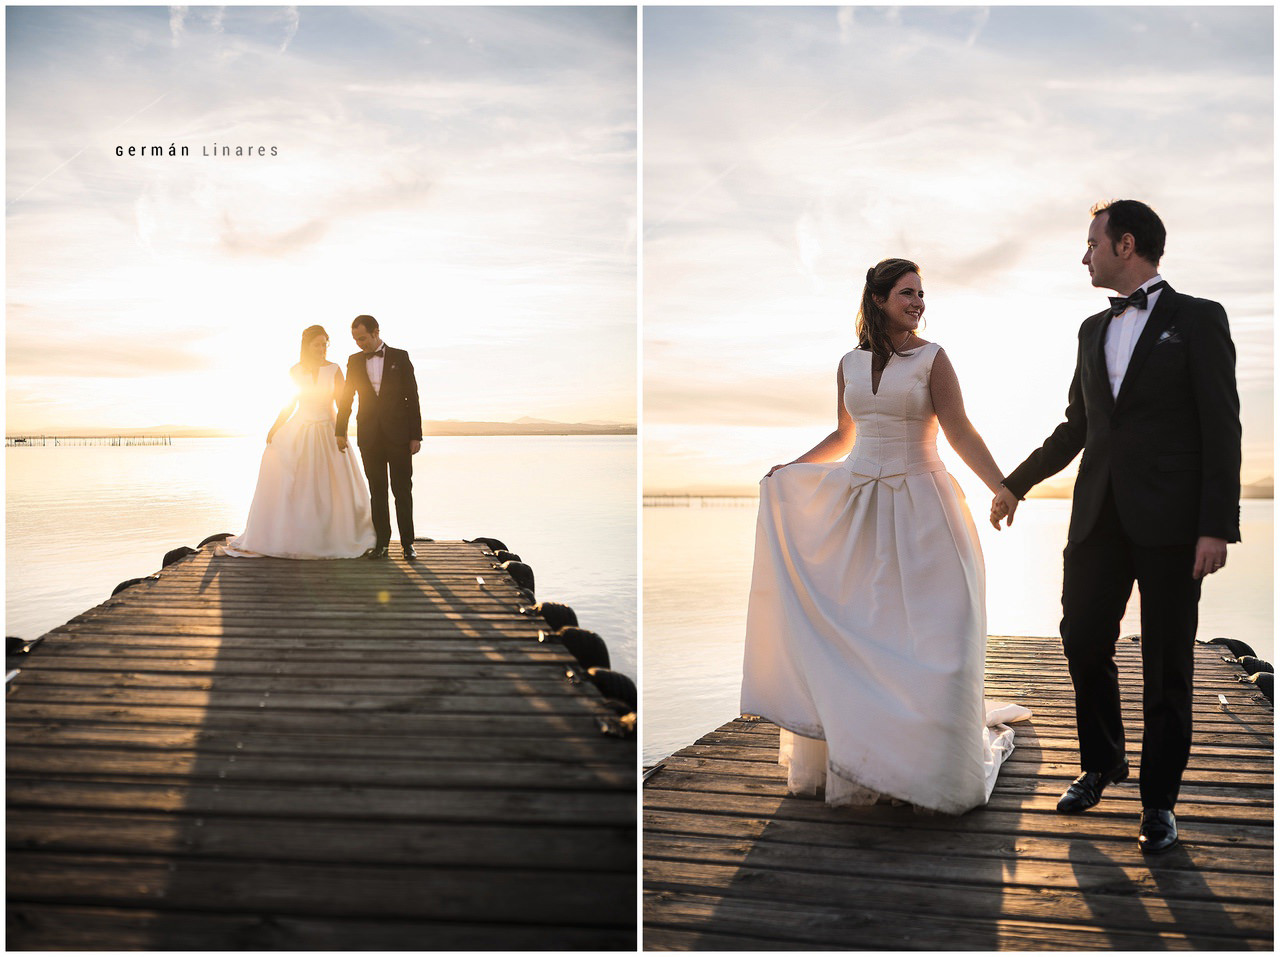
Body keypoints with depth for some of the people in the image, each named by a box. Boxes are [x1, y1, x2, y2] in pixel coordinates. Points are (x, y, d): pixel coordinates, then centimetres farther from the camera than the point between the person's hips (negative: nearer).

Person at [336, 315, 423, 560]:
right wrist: (340, 431, 6)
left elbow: (412, 396, -1)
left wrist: (416, 436, -5)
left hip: (398, 434, -2)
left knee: (402, 490, 0)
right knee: (377, 491, 5)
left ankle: (407, 543, 7)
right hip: (369, 436, 2)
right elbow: (346, 398, 13)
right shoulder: (354, 361, 9)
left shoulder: (399, 357, 1)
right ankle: (381, 543, 10)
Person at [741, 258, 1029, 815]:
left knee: (933, 632, -5)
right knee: (843, 627, 4)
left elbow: (960, 432, -8)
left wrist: (1003, 489, -18)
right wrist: (787, 471, 22)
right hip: (856, 503, 4)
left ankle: (936, 762, 11)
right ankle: (844, 751, 17)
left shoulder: (931, 359, -3)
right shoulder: (849, 365, 9)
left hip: (919, 505, -4)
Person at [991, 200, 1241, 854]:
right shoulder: (1094, 329, 16)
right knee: (1083, 641, 6)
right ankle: (1101, 763, 28)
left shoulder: (1199, 320, 0)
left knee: (1166, 663, 2)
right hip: (1100, 516, 5)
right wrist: (1018, 483, 22)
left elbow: (1221, 427, -6)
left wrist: (1217, 525, -13)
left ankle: (1159, 798, 14)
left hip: (1170, 522, -5)